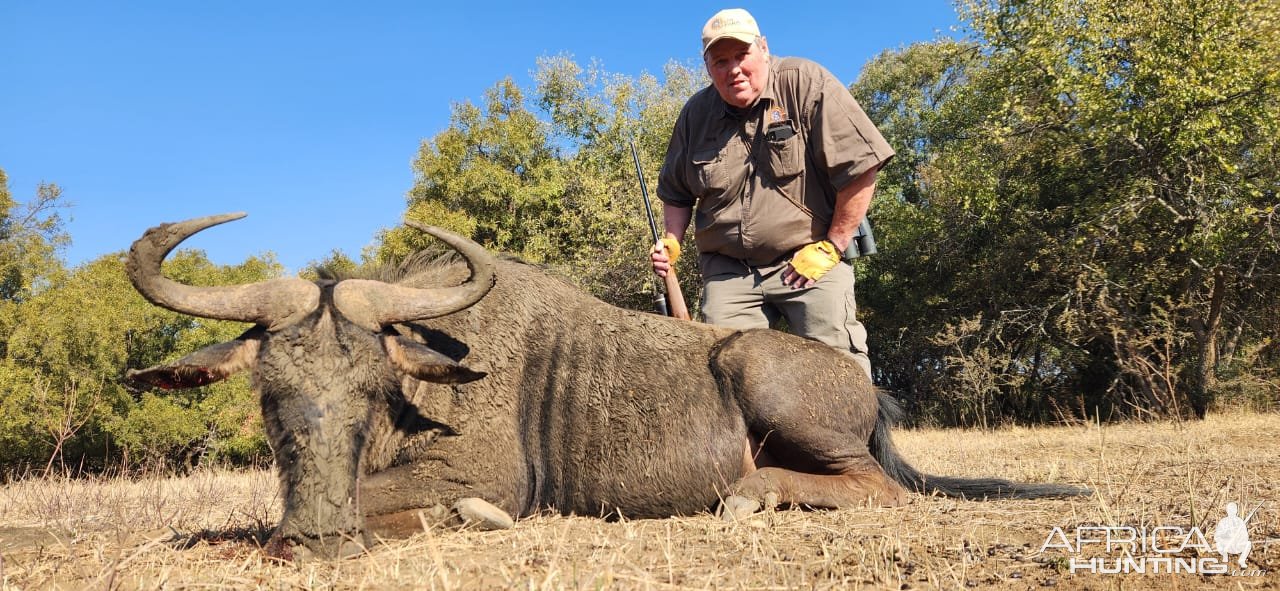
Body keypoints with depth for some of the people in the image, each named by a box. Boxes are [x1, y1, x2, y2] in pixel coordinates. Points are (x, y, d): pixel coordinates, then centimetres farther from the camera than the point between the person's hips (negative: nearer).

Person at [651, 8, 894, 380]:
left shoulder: (807, 85, -7)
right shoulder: (696, 114, 8)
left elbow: (861, 167, -10)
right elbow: (677, 194, 22)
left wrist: (831, 247, -10)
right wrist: (671, 242, 3)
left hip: (810, 261, -4)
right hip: (727, 271, 4)